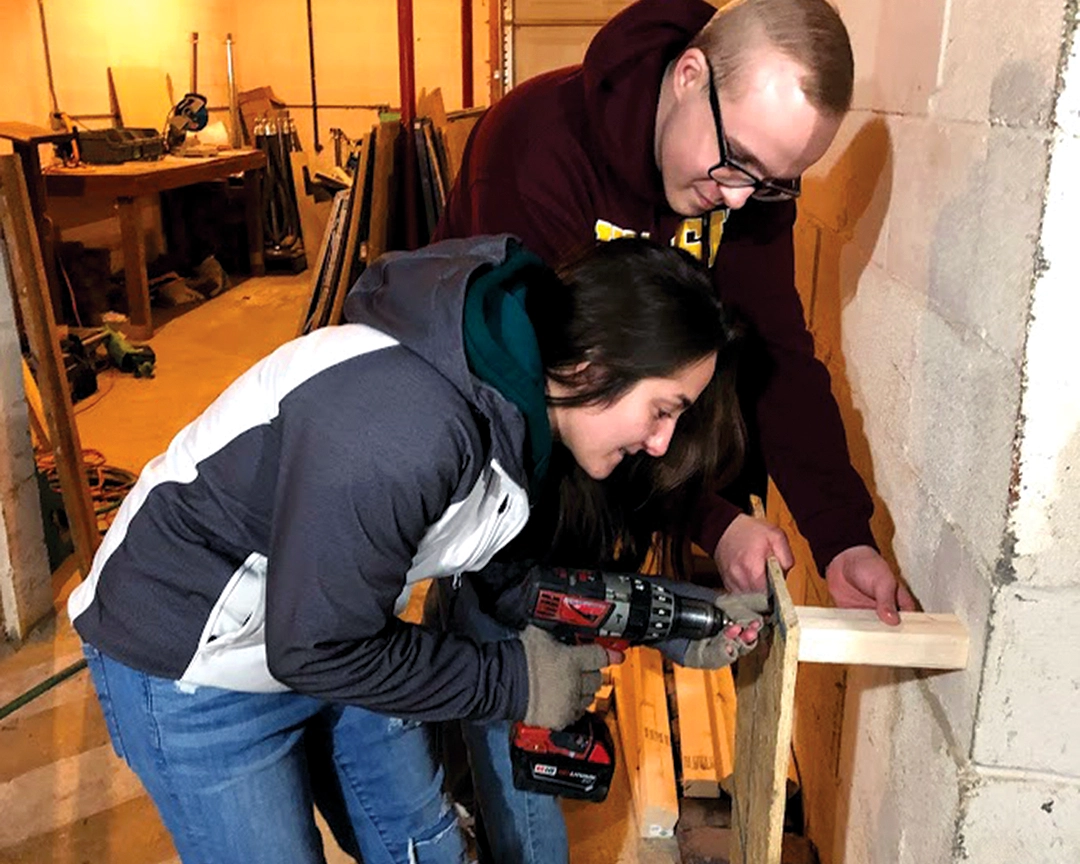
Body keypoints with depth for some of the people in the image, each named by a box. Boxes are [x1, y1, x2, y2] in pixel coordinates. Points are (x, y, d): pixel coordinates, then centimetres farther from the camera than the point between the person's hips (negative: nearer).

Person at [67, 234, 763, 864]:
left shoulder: (525, 394, -11)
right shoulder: (401, 427, -38)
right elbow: (316, 653, -28)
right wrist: (514, 682, -20)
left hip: (331, 636, 7)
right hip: (192, 666, -7)